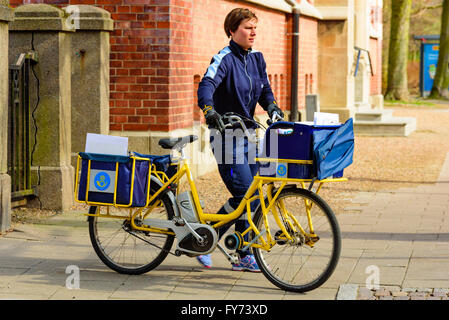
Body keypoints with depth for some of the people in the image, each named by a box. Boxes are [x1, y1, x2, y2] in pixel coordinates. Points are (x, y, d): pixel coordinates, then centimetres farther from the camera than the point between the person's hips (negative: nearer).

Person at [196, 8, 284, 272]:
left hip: (248, 133, 7)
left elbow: (265, 90, 14)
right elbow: (206, 86, -28)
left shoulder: (256, 58, 9)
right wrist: (209, 111, -47)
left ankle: (245, 255, 15)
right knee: (245, 195, -14)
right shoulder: (224, 59, -13)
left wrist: (272, 107, -7)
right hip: (226, 135, -7)